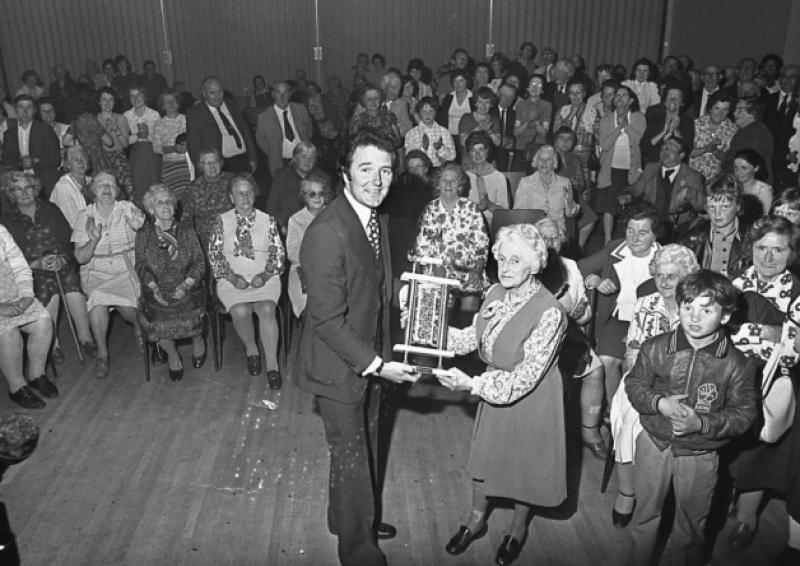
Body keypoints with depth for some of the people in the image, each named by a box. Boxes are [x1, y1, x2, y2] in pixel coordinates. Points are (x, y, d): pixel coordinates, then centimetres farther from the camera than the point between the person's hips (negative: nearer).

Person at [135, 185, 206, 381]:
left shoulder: (186, 232, 8)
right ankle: (172, 354, 5)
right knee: (156, 322, -27)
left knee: (189, 317, -28)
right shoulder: (143, 235, 8)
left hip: (186, 289, 0)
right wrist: (154, 287, -16)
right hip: (156, 291, 1)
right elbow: (141, 266, 3)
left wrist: (186, 285, -17)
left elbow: (199, 262, 1)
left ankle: (197, 340, 11)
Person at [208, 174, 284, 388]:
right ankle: (251, 349, 1)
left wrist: (265, 275, -10)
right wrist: (232, 276, -10)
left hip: (265, 279, 0)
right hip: (232, 280, 0)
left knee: (267, 310, -29)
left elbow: (278, 254, 7)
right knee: (240, 312, -29)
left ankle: (272, 364, -20)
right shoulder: (222, 221, 8)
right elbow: (214, 254, 4)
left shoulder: (268, 220, 9)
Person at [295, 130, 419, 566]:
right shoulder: (326, 232, -27)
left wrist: (382, 356, 7)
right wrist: (375, 364, -24)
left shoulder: (377, 221, 2)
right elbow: (328, 319, -26)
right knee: (351, 459, 9)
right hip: (339, 367, -8)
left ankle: (361, 517, 49)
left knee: (367, 448, 25)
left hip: (370, 360, 8)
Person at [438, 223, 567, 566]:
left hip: (530, 399, -5)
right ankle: (476, 521, 47)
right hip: (494, 390, 6)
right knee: (485, 457, 21)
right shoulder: (496, 293, -9)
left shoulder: (549, 313, -30)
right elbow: (472, 337, 1)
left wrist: (472, 384, -32)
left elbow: (525, 378, -28)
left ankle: (518, 530, 45)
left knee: (525, 464, 17)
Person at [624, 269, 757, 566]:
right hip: (654, 444, 1)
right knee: (645, 513, 22)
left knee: (691, 523, 21)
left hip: (700, 455, -1)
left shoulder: (736, 364, -15)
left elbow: (744, 413, -11)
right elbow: (634, 383, -2)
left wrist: (702, 423, -24)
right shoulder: (655, 348, -12)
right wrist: (659, 403, -21)